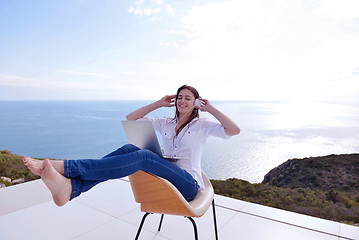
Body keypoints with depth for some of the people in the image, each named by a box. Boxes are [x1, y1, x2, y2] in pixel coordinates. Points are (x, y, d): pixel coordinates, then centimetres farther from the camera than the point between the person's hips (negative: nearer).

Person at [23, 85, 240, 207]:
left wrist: (211, 108, -3)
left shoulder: (201, 125, 6)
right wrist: (158, 104, 9)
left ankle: (65, 167, -39)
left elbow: (234, 130, -9)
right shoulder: (166, 124, 16)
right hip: (165, 178, 4)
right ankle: (71, 187, -43)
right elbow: (131, 118, 13)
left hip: (188, 185, -4)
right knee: (131, 149, -25)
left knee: (143, 156, -32)